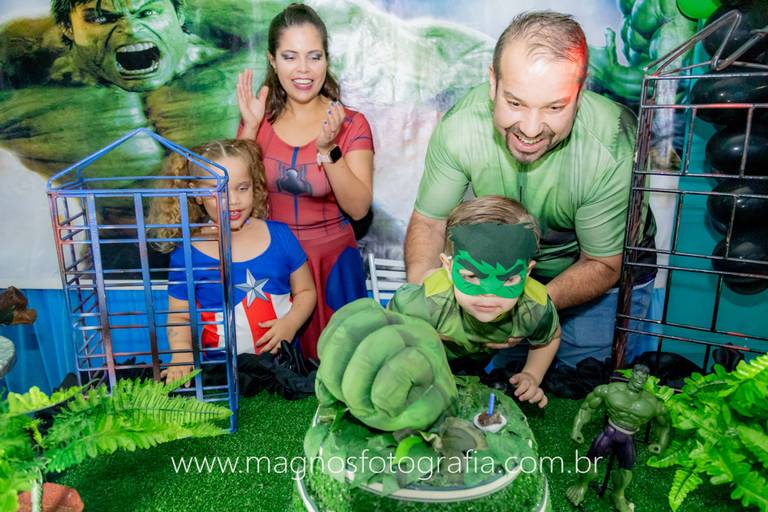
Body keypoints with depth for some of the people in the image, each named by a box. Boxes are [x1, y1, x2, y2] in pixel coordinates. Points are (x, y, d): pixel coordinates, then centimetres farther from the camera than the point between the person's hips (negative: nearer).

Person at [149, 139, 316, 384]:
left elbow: (305, 291, 10)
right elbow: (178, 316, 6)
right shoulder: (186, 255, -1)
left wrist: (291, 322, -9)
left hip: (283, 358, 2)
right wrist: (181, 354, -13)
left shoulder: (279, 235, 3)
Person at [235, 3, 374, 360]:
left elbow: (359, 208, -15)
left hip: (331, 262, -2)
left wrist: (327, 149, -28)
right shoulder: (262, 119, -1)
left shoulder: (351, 124, -8)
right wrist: (250, 127, -14)